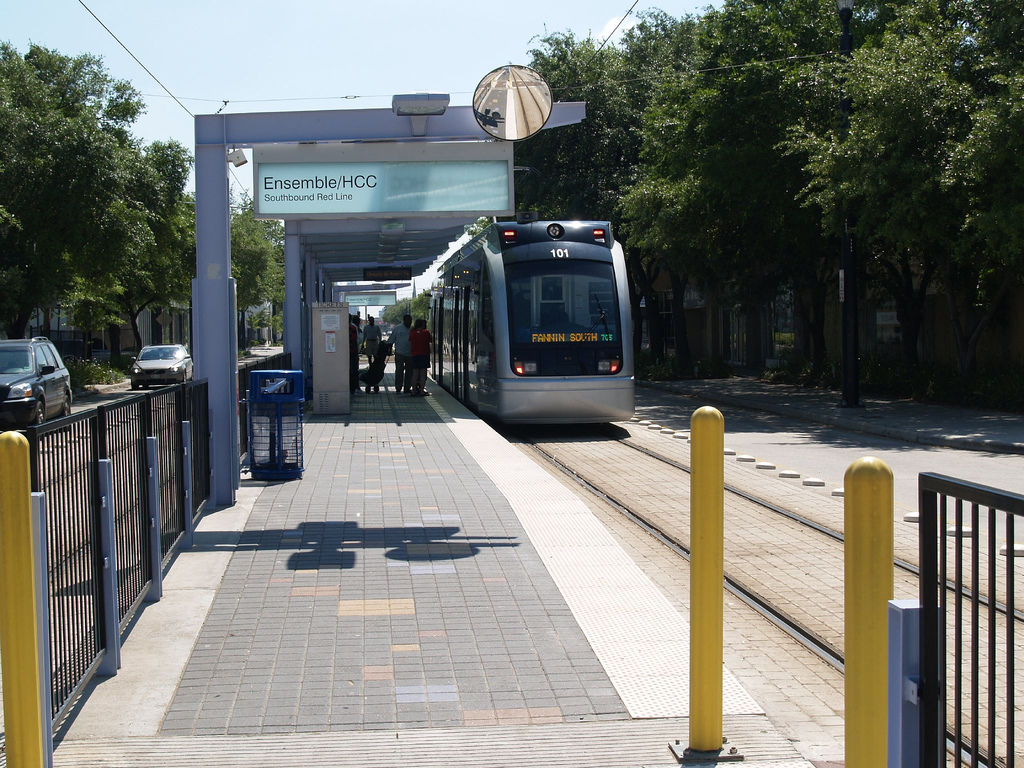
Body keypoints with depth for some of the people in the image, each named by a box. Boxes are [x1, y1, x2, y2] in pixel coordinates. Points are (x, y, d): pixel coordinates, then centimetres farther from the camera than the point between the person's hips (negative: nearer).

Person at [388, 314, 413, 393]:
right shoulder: (397, 328, 3)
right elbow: (391, 339, 6)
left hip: (410, 354, 3)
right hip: (400, 353, -3)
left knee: (409, 371, 6)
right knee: (399, 371, -4)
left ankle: (407, 387, 15)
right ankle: (398, 388, 0)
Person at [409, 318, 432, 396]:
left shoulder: (412, 333, 1)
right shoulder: (426, 332, -7)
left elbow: (410, 344, 9)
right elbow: (431, 340, 4)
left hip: (415, 355, 3)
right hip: (425, 354, -3)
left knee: (415, 373, 9)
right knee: (423, 373, -1)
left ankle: (414, 391, 8)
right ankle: (422, 390, -4)